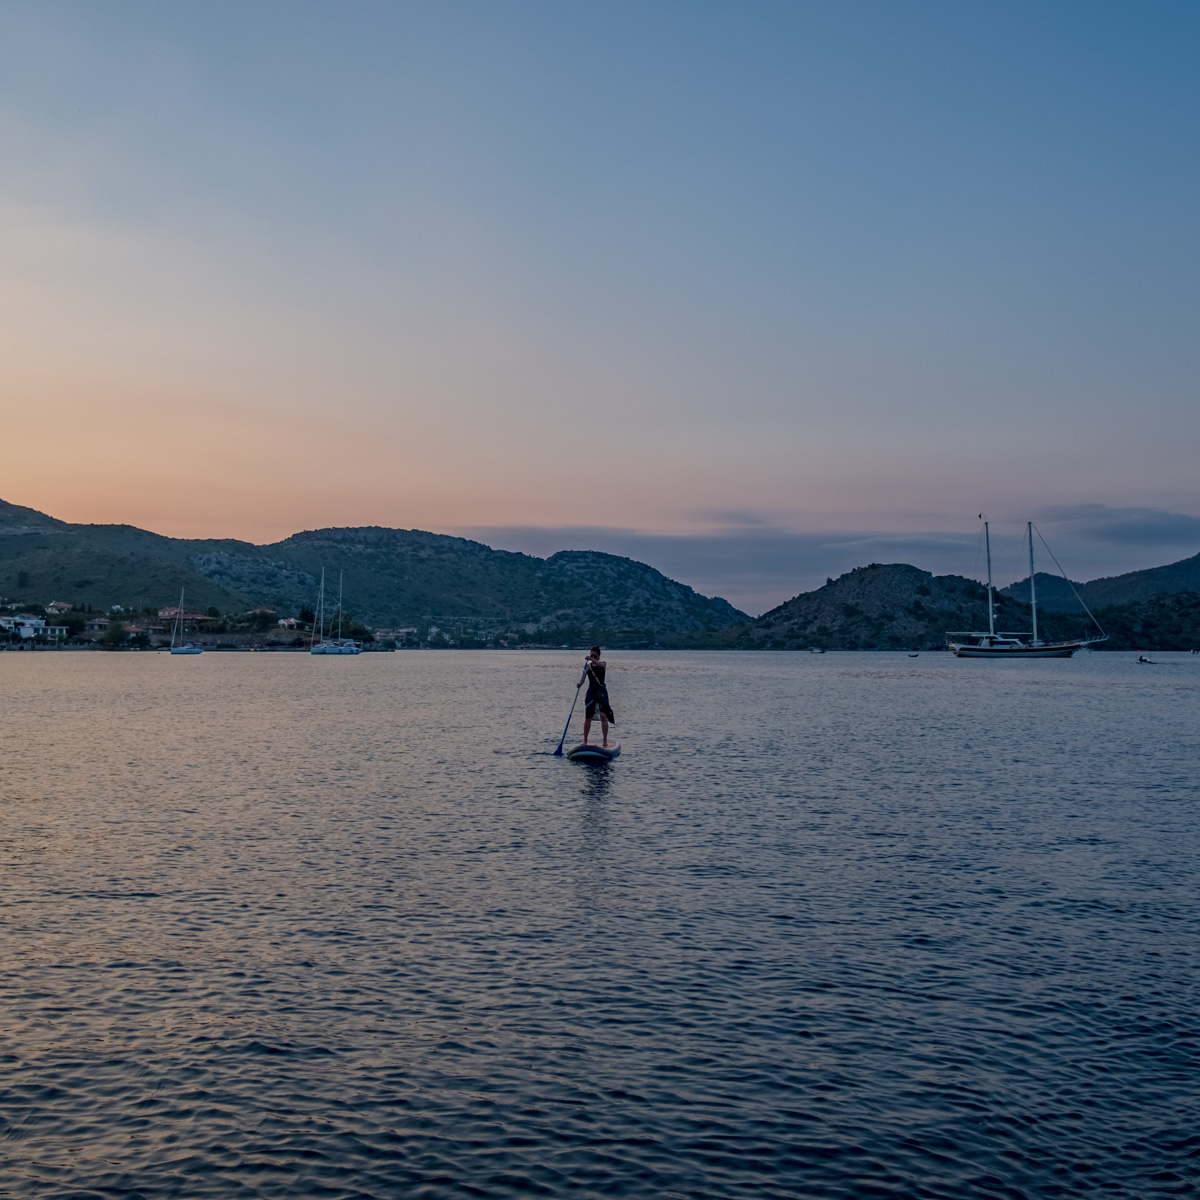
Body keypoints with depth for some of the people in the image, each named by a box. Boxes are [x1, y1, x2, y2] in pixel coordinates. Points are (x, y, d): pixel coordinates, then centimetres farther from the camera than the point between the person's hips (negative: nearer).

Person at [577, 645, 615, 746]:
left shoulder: (602, 663, 1)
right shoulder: (588, 666, 7)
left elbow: (600, 665, -25)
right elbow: (583, 677, -8)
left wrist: (593, 660, -44)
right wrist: (580, 683, -30)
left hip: (601, 689, -3)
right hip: (591, 690, 3)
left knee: (603, 715, -12)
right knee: (587, 717, 5)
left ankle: (605, 740, -8)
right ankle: (585, 740, 16)